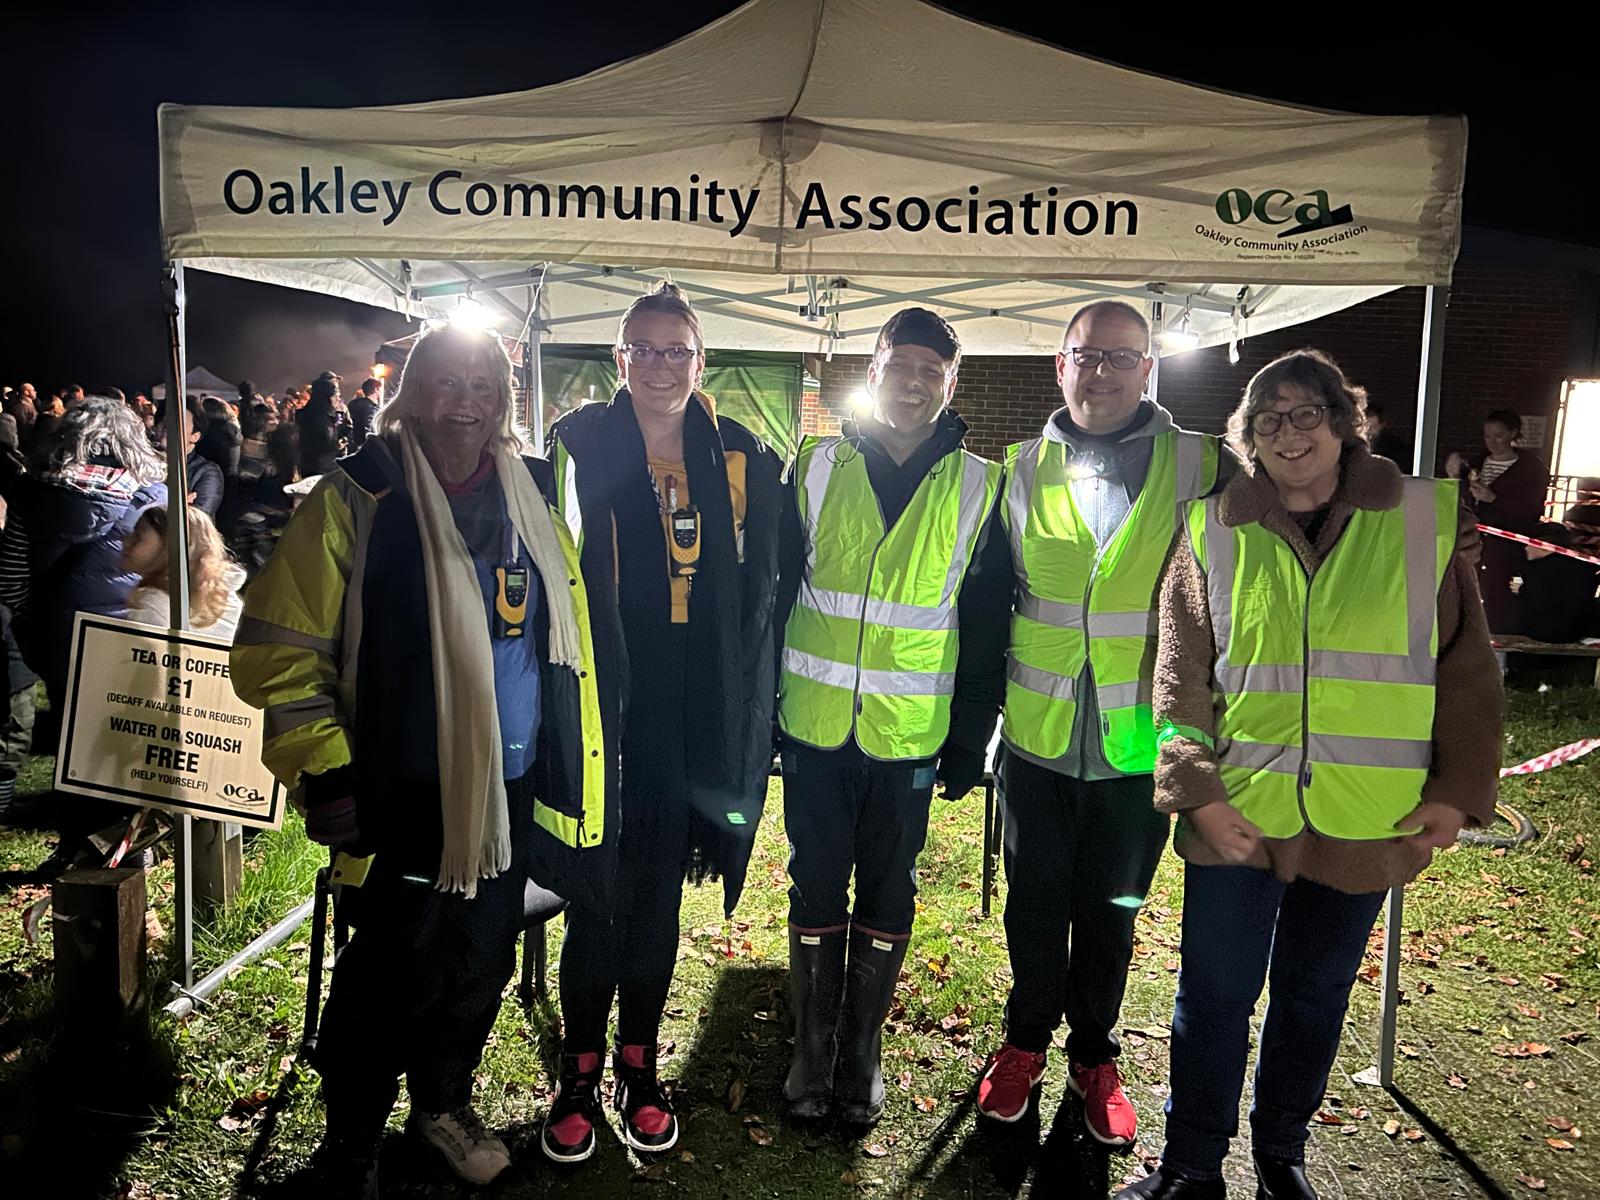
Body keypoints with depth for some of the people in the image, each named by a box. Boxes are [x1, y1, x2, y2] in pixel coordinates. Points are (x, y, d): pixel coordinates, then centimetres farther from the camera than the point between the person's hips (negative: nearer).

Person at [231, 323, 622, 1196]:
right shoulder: (357, 499, -9)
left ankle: (443, 1103, 44)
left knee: (481, 962, 19)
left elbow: (572, 625, 18)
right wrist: (326, 776, -12)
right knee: (391, 977, 4)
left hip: (512, 789, 5)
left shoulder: (531, 495, 6)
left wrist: (574, 766, 17)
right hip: (406, 795, -5)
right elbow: (275, 650, -9)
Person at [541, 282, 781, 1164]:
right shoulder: (578, 447, -1)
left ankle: (638, 1064, 31)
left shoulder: (739, 460, 5)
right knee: (598, 893, 5)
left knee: (660, 892, 14)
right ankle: (579, 1071, 25)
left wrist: (747, 708, 2)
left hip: (694, 716, 2)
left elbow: (756, 591, 6)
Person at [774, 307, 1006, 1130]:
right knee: (816, 888, 12)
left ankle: (862, 1051, 30)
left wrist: (970, 740, 0)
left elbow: (985, 627, 3)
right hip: (815, 725, 1)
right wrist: (761, 708, -1)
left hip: (911, 732, 0)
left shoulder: (978, 488, 1)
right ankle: (813, 1049, 30)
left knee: (887, 894, 12)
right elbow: (774, 592, 3)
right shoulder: (815, 468, 2)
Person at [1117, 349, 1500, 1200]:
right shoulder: (1214, 530, 0)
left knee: (1316, 993, 17)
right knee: (1215, 994, 7)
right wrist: (1197, 790, -11)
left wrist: (1459, 789, -1)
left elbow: (1466, 666, 5)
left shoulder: (1425, 518, 2)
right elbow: (1180, 673, -3)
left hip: (1365, 821, 1)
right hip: (1237, 813, -1)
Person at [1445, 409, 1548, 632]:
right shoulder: (1477, 463, 16)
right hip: (1474, 548, 4)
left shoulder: (1531, 467, 2)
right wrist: (1454, 478, -4)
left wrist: (1493, 498, -18)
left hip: (1506, 554, -4)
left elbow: (1530, 513, -6)